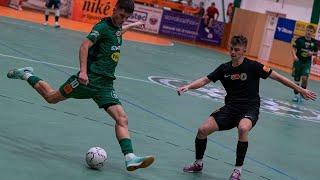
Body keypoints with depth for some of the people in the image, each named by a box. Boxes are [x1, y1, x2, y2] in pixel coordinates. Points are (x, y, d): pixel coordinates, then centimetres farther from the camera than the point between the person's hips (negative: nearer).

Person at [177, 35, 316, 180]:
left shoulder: (253, 66, -8)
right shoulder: (224, 68, 4)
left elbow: (277, 77, -4)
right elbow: (205, 80, 7)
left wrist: (301, 90, -1)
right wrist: (188, 86, -12)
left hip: (249, 109, -4)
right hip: (230, 108, 4)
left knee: (243, 128, -38)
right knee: (203, 130, -13)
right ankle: (198, 164, 14)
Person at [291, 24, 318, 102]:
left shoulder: (314, 42, 3)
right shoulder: (299, 39, -4)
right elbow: (294, 49, -5)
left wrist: (312, 53, -10)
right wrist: (294, 56, -24)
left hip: (307, 63, 0)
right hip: (298, 61, 0)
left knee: (304, 78, -17)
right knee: (297, 79, 5)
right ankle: (296, 95, 19)